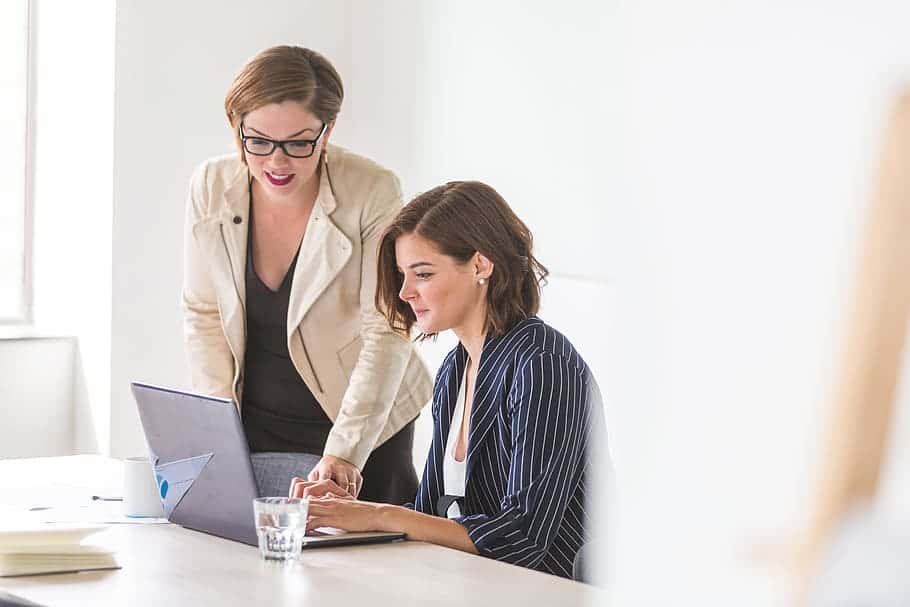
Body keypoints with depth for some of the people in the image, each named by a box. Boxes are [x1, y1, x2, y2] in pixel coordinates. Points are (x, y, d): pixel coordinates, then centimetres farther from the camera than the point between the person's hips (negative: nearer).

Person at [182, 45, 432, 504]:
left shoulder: (373, 193, -19)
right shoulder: (211, 187, -8)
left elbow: (386, 333, -20)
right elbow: (202, 314, 1)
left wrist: (342, 451, -29)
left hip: (361, 431, -3)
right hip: (253, 425, 3)